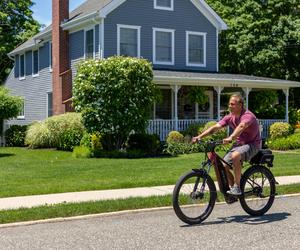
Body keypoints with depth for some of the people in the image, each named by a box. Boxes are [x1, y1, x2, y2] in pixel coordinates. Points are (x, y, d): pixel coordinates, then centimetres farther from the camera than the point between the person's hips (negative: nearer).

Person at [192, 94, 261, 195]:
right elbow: (215, 127, -9)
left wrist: (230, 138, -60)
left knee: (235, 156, -36)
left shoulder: (247, 115, -21)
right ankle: (233, 187, 15)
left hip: (252, 144, -7)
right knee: (223, 166, -7)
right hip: (238, 144, 7)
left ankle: (237, 187, -25)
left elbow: (241, 126, -42)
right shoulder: (230, 117, 0)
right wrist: (199, 137, -21)